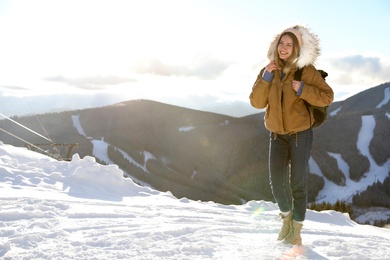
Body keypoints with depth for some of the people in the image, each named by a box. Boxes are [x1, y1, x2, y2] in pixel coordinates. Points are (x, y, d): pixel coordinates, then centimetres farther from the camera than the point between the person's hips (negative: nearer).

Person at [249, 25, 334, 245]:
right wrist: (265, 78, -16)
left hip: (301, 133, -3)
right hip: (278, 135, 3)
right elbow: (256, 102, -4)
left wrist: (303, 90, -24)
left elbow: (327, 97, -10)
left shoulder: (306, 70, -9)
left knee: (298, 183, 0)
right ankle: (287, 218, 27)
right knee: (277, 183, -2)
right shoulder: (268, 71, 1)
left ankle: (297, 228, 16)